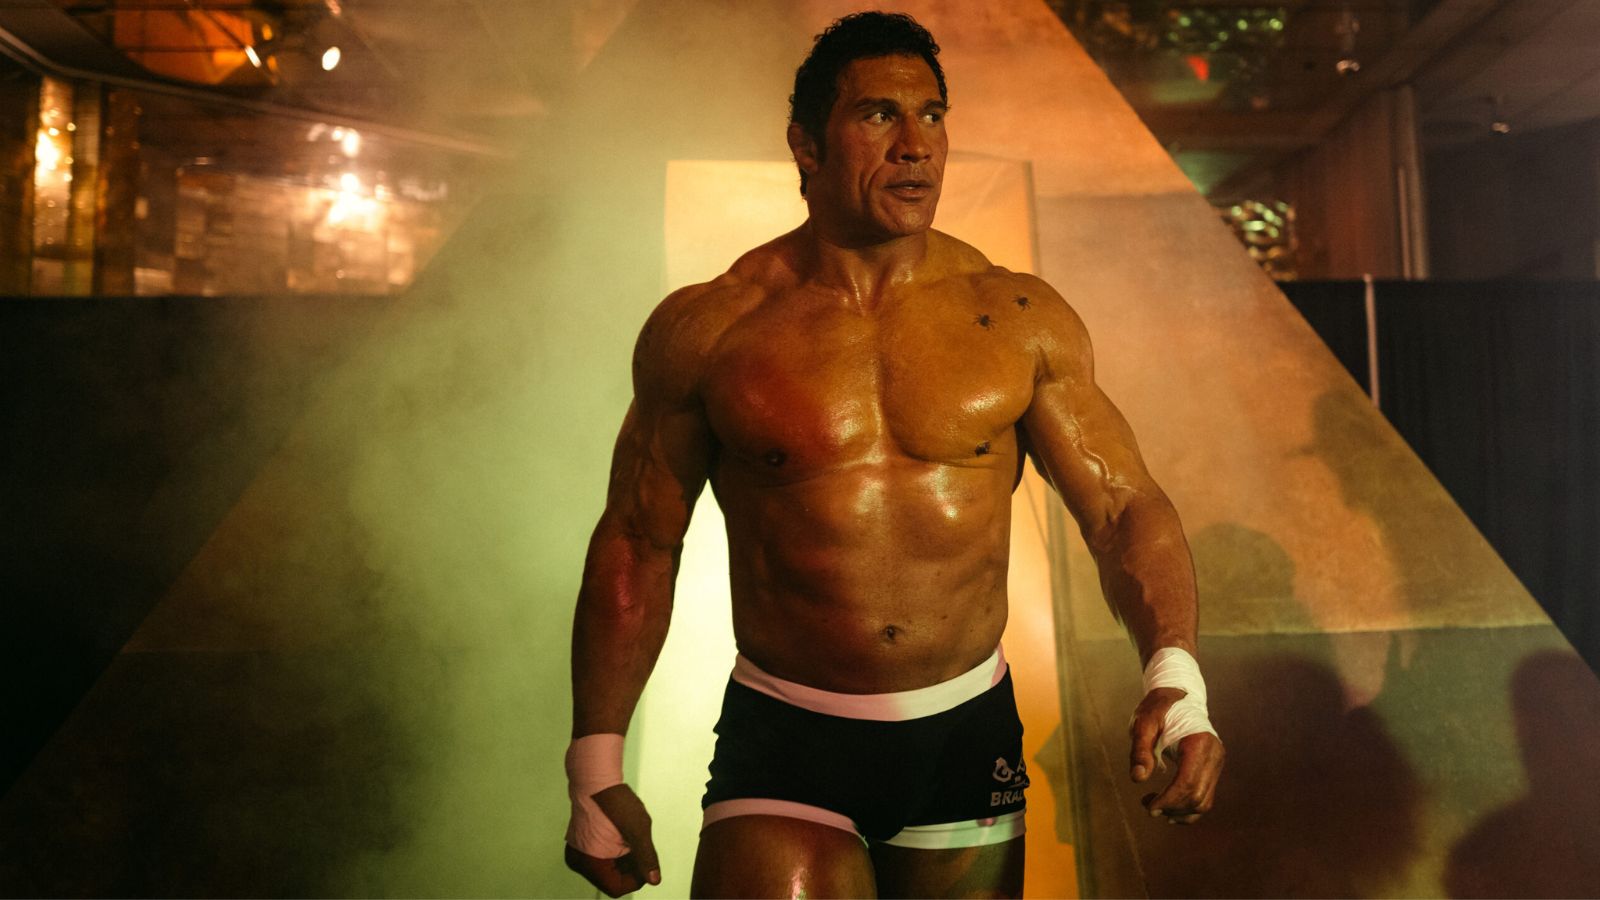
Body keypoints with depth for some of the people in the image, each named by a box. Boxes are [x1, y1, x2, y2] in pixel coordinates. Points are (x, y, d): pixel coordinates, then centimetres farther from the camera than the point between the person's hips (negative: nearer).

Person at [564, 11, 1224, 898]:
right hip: (783, 751, -2)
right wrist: (596, 769, 3)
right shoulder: (706, 329, -6)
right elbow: (636, 543, 1)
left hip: (969, 740, 2)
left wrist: (1174, 674, -20)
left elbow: (1125, 508, -2)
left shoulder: (1021, 319, -2)